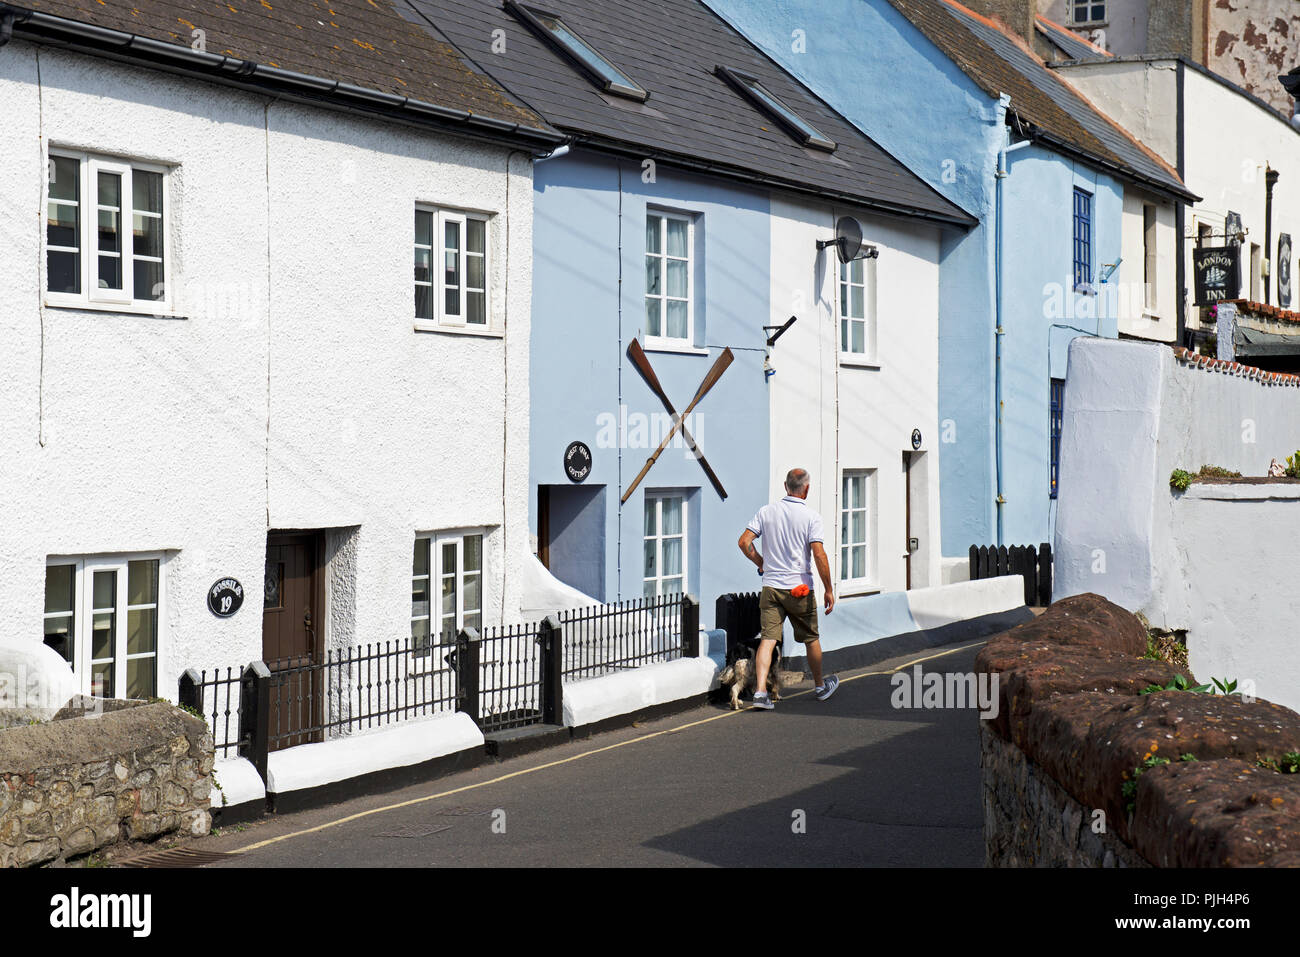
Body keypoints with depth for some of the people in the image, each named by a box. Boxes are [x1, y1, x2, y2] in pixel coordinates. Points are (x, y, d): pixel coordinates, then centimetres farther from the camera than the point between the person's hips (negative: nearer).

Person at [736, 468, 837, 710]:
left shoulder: (767, 511, 2)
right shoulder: (810, 516, -9)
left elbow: (744, 542, -1)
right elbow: (819, 555, -15)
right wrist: (829, 590, -8)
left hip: (770, 586, 3)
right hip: (799, 588, -2)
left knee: (768, 638, -3)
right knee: (811, 639, 15)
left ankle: (760, 690, -17)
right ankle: (820, 687, 31)